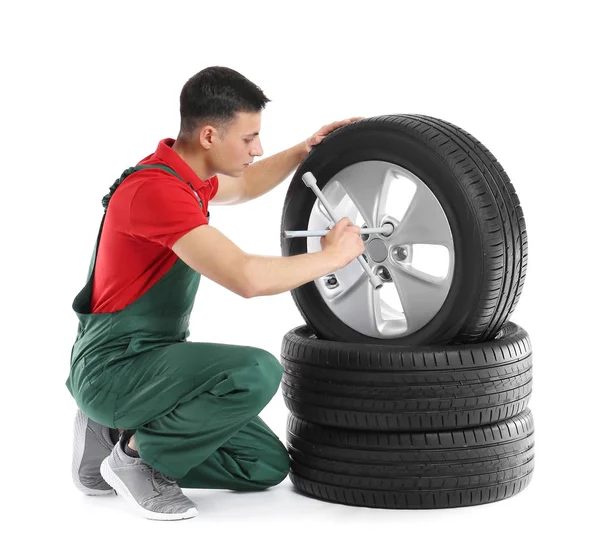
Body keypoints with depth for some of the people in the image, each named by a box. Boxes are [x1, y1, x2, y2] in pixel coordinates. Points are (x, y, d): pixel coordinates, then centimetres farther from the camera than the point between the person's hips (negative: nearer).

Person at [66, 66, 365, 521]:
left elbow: (242, 187, 32)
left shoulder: (182, 175, 6)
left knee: (268, 465, 5)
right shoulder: (156, 189, -24)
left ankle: (117, 435, 12)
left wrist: (304, 150, 18)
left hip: (155, 359, 10)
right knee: (257, 372, -31)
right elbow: (248, 277, -33)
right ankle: (138, 451, -9)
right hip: (115, 366, -10)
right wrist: (332, 256, -17)